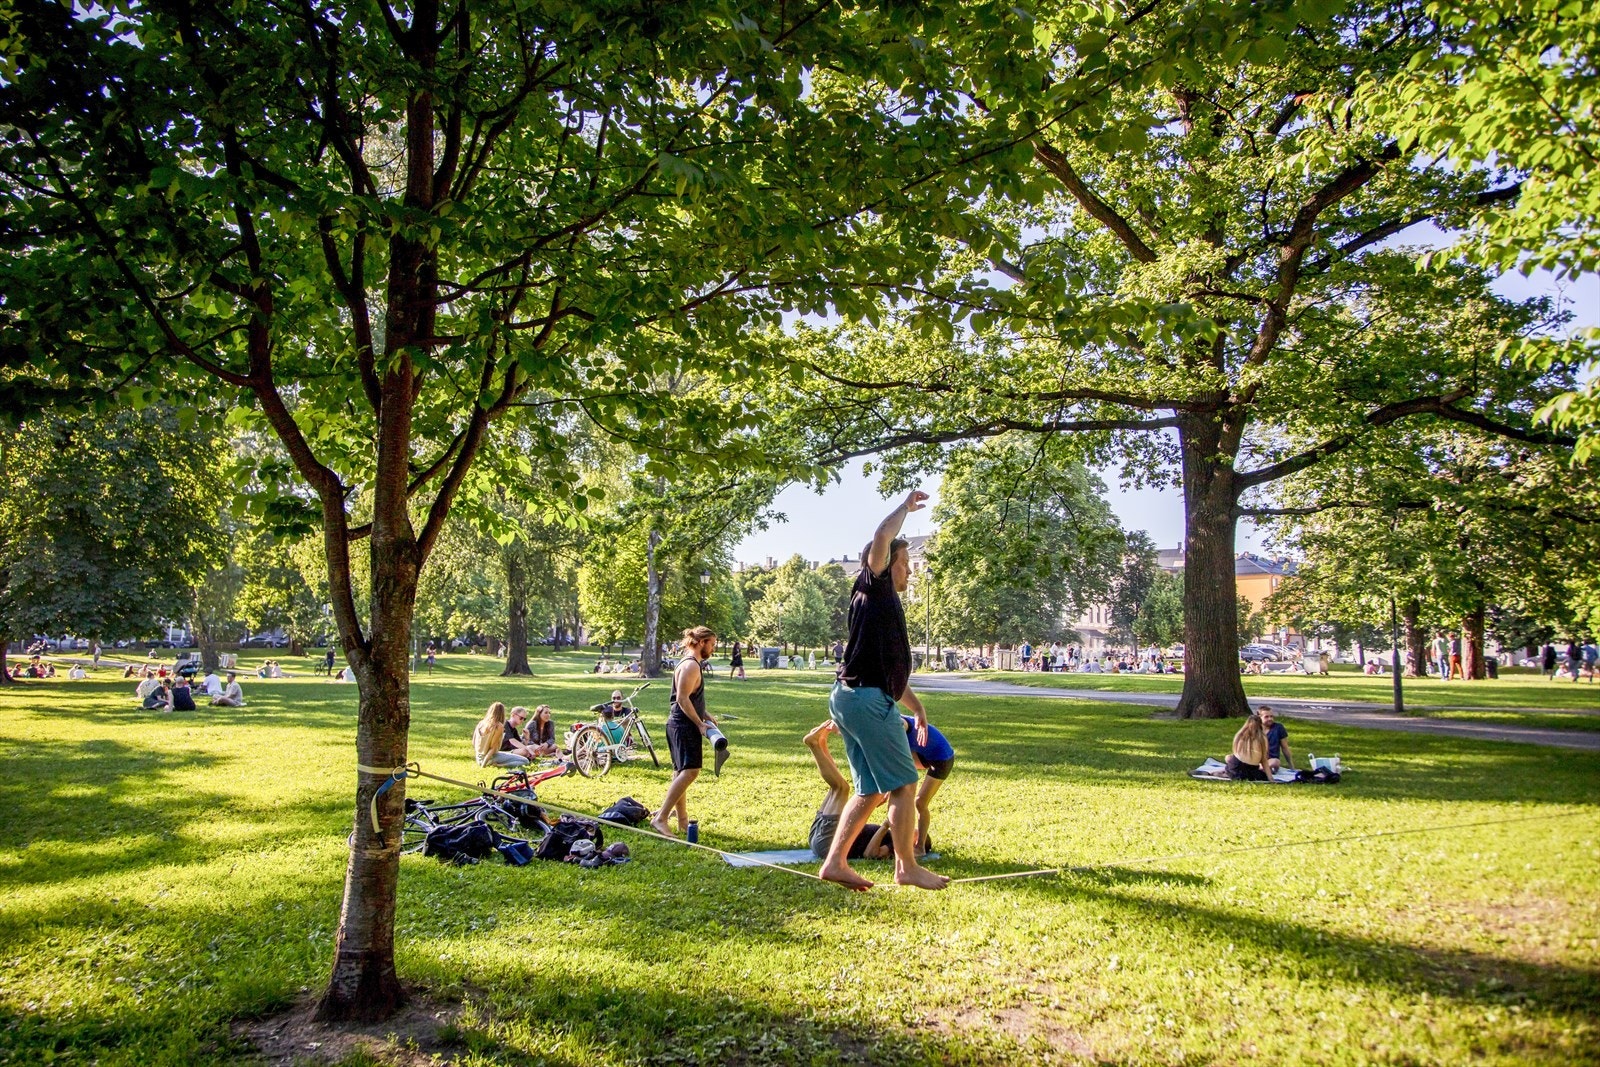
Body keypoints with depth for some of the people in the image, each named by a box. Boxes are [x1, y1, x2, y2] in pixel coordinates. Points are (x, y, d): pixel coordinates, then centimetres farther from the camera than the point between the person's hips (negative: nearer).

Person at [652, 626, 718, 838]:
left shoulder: (689, 663, 18)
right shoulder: (691, 665, -15)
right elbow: (682, 698, -22)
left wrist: (705, 716, 18)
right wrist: (700, 723, -19)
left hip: (678, 724, 11)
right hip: (685, 726, -11)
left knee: (681, 772, 14)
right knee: (690, 771, -15)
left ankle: (683, 821, 22)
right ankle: (661, 818, -17)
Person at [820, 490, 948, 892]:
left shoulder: (886, 603, 24)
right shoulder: (874, 587, -2)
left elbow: (893, 669, 32)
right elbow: (882, 537, -19)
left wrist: (916, 706, 36)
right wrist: (907, 506, -4)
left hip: (851, 699, 10)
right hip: (868, 698, -10)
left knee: (871, 790, 12)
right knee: (903, 784, -3)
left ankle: (835, 862, 11)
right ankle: (906, 867, 4)